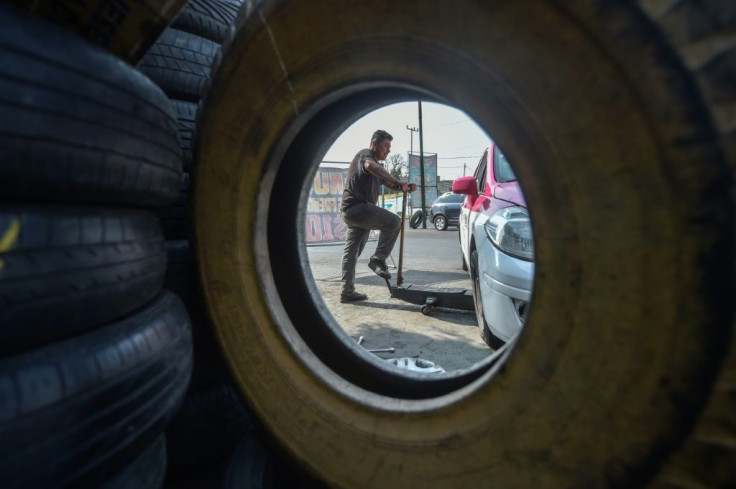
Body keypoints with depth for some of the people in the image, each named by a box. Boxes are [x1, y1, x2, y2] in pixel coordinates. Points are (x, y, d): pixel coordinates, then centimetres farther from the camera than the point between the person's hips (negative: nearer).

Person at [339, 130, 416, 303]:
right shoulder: (365, 154, -5)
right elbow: (371, 166, -30)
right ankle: (378, 259, -11)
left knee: (351, 251, 9)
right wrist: (398, 182, -33)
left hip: (351, 210, 10)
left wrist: (405, 187, 1)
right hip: (357, 206, -10)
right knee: (393, 221, -15)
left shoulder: (376, 165, 27)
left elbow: (388, 183, 22)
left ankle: (347, 292, 12)